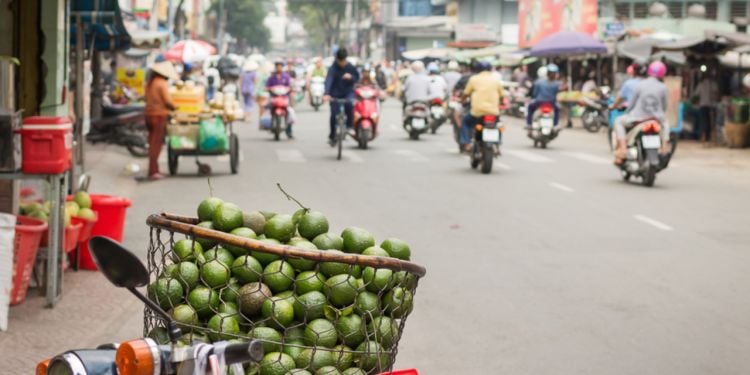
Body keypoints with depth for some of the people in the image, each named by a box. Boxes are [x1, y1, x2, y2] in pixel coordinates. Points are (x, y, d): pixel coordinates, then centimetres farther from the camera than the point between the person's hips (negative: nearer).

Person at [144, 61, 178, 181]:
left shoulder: (149, 83, 12)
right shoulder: (162, 83, -14)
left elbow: (147, 98, 13)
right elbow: (167, 101, -16)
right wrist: (175, 108, 1)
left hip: (149, 114, 8)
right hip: (159, 115, -8)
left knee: (153, 143, 14)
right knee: (156, 144, -6)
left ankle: (153, 170, 18)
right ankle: (153, 172, -7)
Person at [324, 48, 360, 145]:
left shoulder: (350, 67, -4)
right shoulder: (333, 68, -15)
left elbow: (357, 78, 7)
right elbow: (328, 80, -28)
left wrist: (350, 77, -18)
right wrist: (327, 94, -44)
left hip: (348, 92, 1)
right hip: (335, 94, -1)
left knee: (349, 104, -32)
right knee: (334, 115, -5)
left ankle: (349, 125, -12)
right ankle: (332, 136, 15)